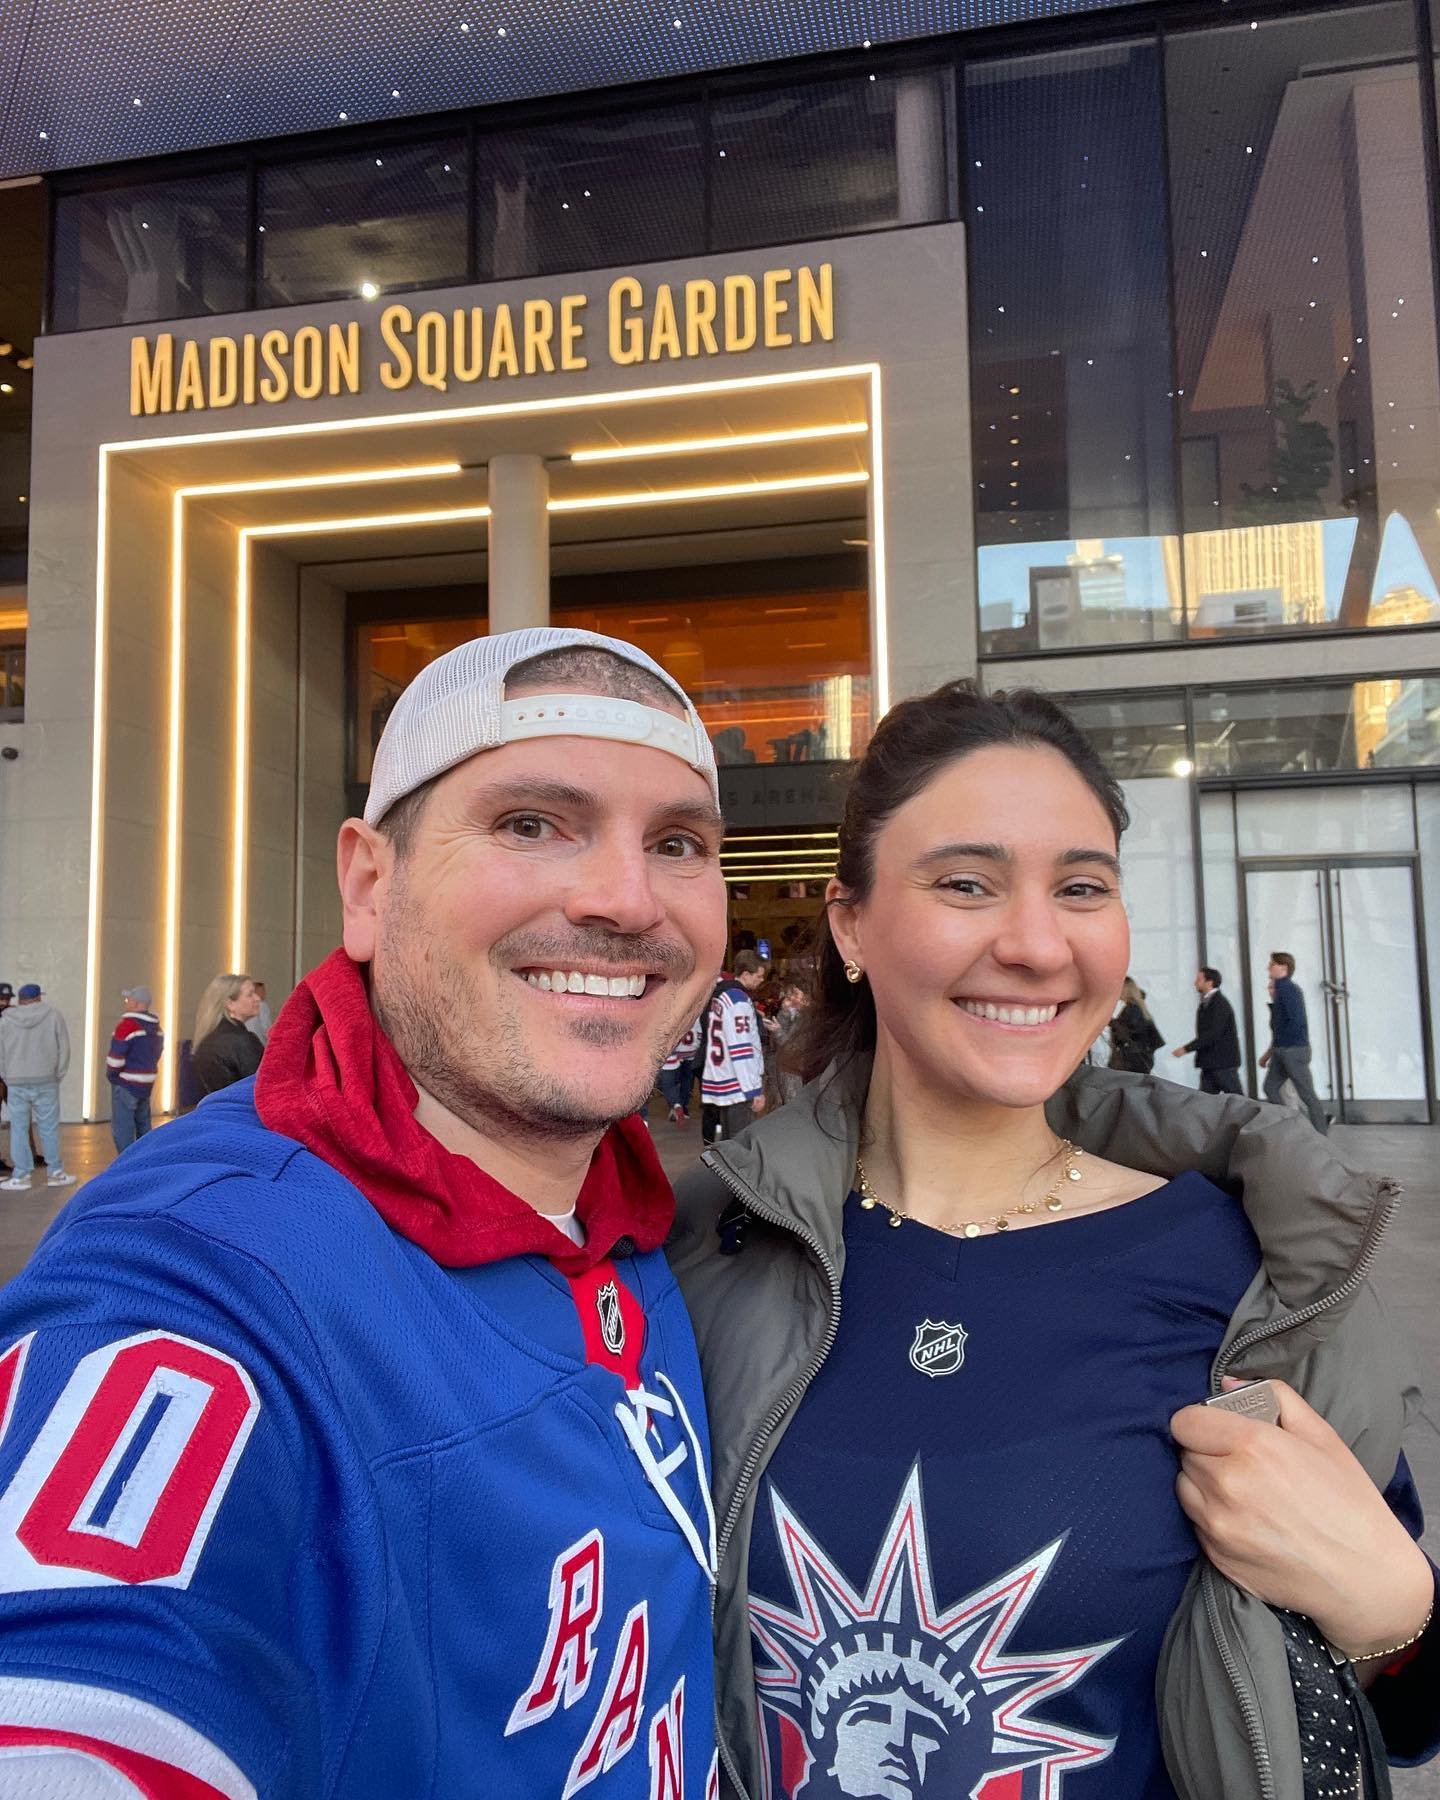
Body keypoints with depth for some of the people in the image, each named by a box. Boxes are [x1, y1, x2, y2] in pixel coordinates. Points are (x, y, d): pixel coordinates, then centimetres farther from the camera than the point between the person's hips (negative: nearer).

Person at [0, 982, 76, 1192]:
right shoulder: (52, 1014, -2)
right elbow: (64, 1048, -1)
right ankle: (54, 1173, 10)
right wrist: (59, 1075, 8)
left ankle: (21, 1175, 9)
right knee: (49, 1128, 5)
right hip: (45, 1081, -1)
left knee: (19, 1129, 7)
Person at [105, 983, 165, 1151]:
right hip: (147, 1085, 8)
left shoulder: (128, 1025, -17)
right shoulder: (156, 1027, 8)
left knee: (121, 1129, -3)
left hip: (126, 1086, -8)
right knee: (143, 1126, 18)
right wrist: (144, 1070, 13)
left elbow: (116, 1056, -18)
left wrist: (111, 1074, -2)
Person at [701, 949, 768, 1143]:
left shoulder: (719, 996, 13)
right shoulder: (739, 1000, -15)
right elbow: (742, 1050, -19)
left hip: (721, 1083, 9)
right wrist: (755, 1090, -18)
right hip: (739, 1087, -9)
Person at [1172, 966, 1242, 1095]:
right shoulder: (1205, 1004, 13)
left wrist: (1186, 1048, -23)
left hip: (1224, 1062, -9)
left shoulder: (1220, 1004, -15)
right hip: (1209, 1063, 9)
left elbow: (1212, 1034, -23)